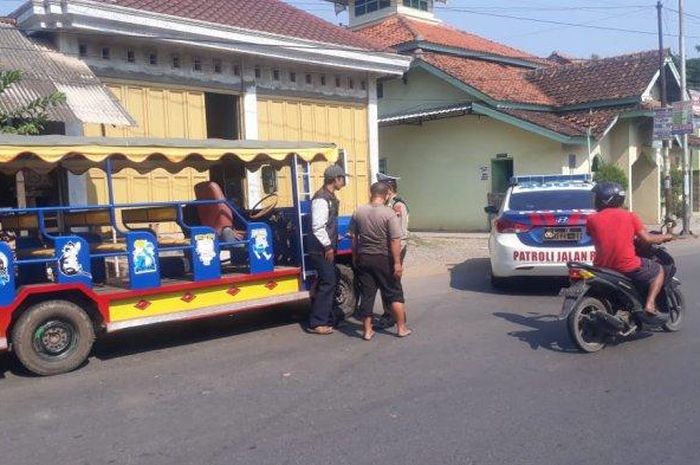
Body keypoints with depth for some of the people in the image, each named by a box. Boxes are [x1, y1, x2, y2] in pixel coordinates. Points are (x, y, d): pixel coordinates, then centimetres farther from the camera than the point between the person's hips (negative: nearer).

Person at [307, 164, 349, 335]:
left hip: (327, 248, 10)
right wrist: (328, 246, -18)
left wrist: (332, 245, 15)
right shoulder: (321, 199, -18)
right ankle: (316, 323, -2)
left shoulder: (330, 197, 14)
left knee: (330, 282, 15)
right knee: (327, 283, -8)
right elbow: (317, 227, -23)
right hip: (321, 250, -10)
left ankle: (331, 316, 26)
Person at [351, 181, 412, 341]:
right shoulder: (389, 214, -13)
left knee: (367, 295, 9)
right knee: (395, 294, 9)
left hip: (363, 259, 4)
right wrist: (397, 263, -13)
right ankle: (401, 328, 15)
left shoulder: (358, 212, 0)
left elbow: (354, 237, 7)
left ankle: (367, 331, 13)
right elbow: (395, 240, -17)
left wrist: (355, 257, 17)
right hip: (383, 259, -4)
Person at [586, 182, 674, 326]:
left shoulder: (592, 219, 2)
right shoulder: (630, 216, 1)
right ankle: (649, 307, 5)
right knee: (658, 270, 22)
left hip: (602, 268, 2)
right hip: (628, 268, -2)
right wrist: (664, 237, 18)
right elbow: (646, 239, -2)